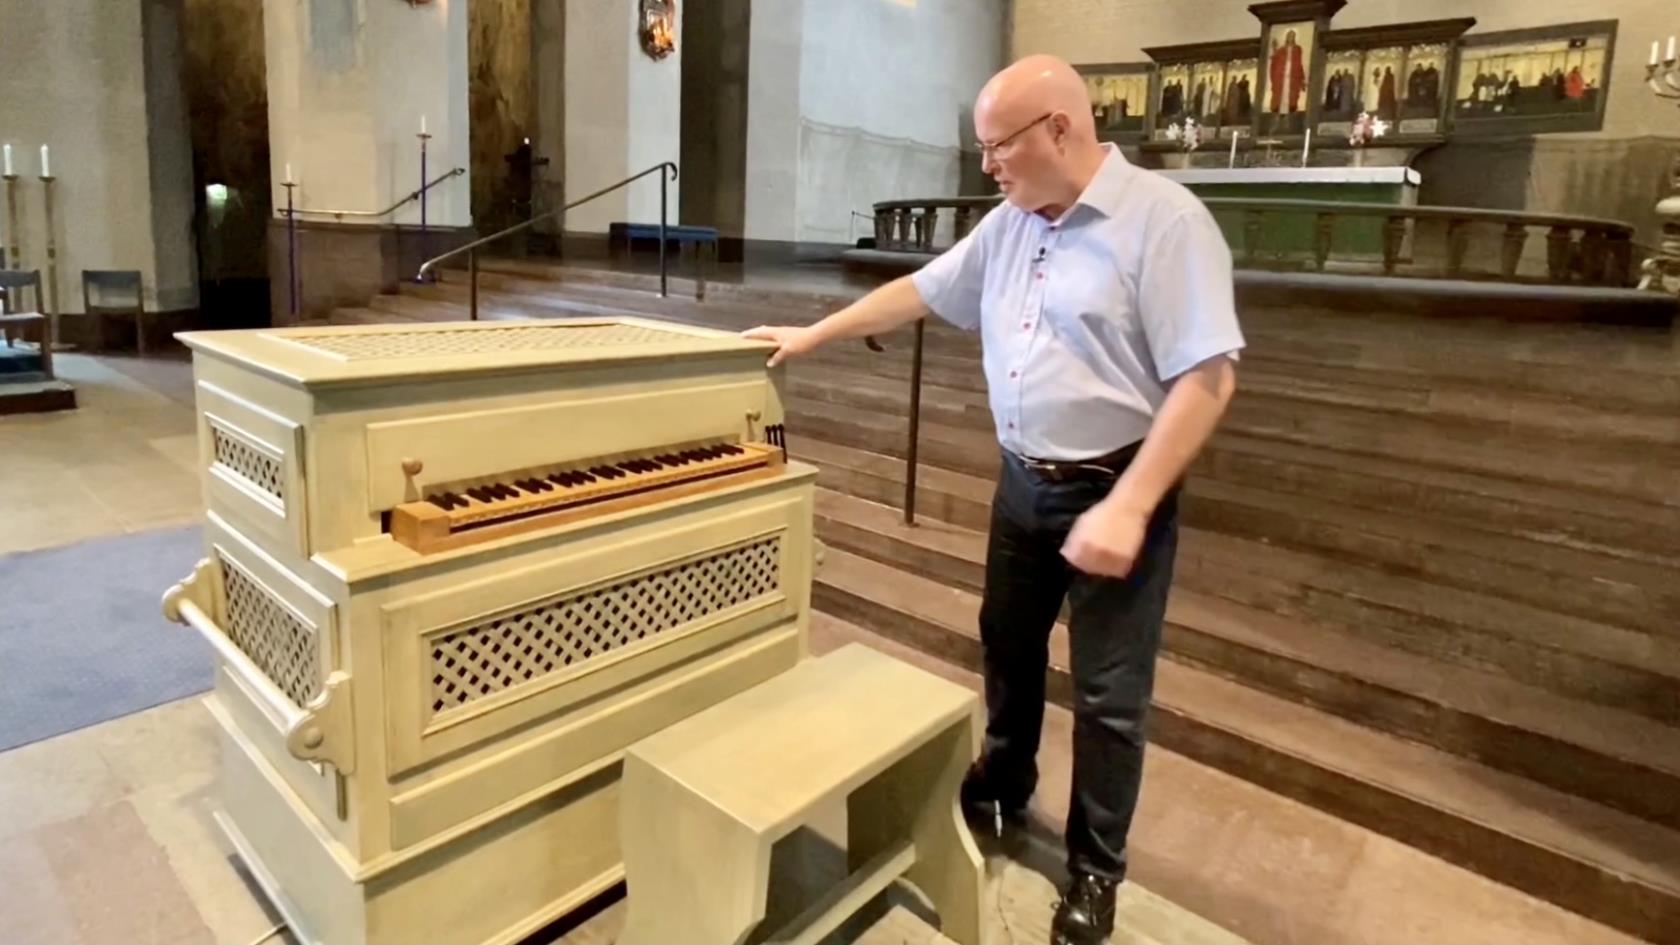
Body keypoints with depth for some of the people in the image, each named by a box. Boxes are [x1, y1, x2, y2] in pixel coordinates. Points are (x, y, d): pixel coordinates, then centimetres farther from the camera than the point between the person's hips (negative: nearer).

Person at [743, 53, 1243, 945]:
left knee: (1108, 692, 5)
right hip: (1023, 482, 7)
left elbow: (1207, 376, -23)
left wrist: (1127, 507, -27)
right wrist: (813, 334, 17)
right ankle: (1003, 783, 46)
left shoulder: (1163, 219, -18)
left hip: (1115, 489, -6)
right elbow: (921, 290, 15)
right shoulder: (1009, 224, 5)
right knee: (1008, 645, 21)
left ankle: (1095, 865, 27)